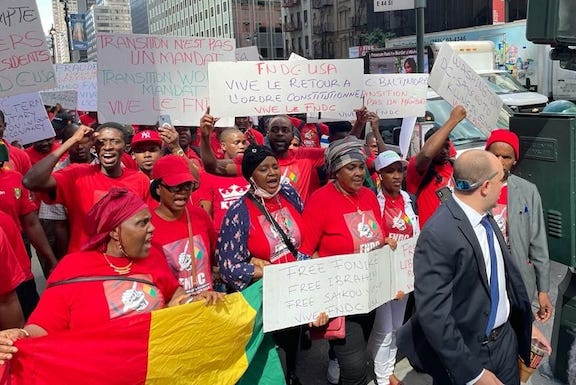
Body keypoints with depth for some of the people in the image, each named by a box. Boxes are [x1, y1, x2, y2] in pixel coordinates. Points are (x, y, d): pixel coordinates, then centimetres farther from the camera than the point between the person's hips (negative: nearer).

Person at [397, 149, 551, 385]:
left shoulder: (486, 218, 0)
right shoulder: (438, 235, -28)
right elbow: (433, 315, -27)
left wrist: (527, 324, 12)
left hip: (506, 339, 8)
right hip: (466, 353, -7)